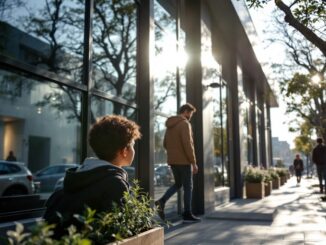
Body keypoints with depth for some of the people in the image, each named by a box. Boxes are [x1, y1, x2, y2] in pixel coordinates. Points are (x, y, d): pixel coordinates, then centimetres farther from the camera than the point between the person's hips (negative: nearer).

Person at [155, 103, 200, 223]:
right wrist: (194, 162, -15)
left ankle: (162, 201, 1)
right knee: (188, 187, 4)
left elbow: (165, 144, 16)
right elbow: (188, 145, -19)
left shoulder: (170, 125, 13)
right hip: (184, 161, -8)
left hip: (172, 161, 8)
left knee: (177, 183, 20)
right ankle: (187, 214, 10)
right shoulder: (184, 124, -13)